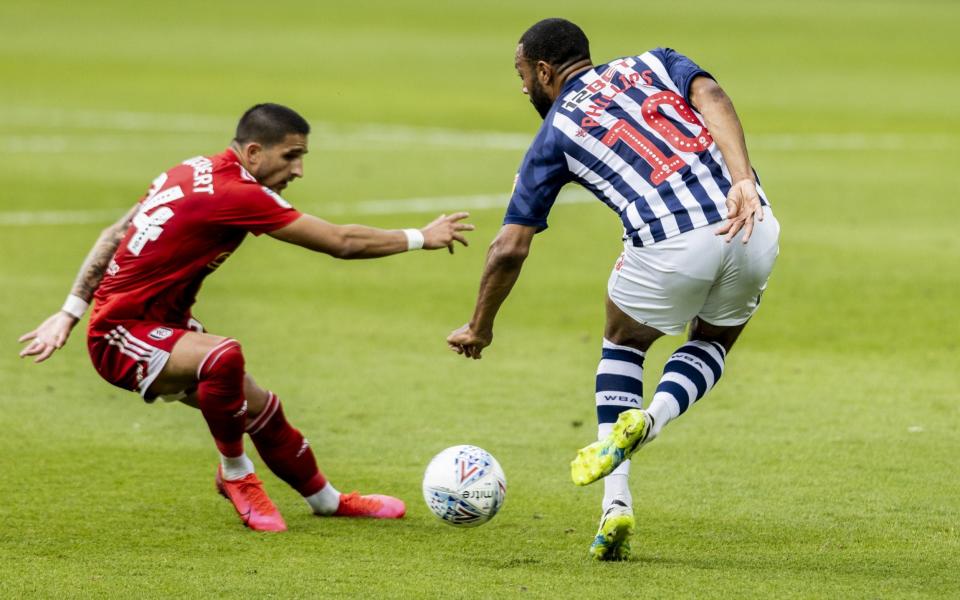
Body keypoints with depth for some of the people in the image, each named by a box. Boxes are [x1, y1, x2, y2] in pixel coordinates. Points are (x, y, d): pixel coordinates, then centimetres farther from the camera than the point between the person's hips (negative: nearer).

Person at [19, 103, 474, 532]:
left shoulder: (192, 172, 5)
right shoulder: (233, 194, -23)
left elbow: (113, 235, 9)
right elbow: (342, 242, -19)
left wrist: (70, 312, 11)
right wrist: (421, 238, -7)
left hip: (160, 326, 10)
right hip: (121, 338, -10)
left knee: (259, 406, 14)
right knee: (225, 357, -36)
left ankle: (326, 500, 34)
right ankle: (235, 475, -12)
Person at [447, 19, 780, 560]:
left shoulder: (556, 133, 16)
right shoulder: (655, 63, 24)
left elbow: (510, 249, 15)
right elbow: (712, 98, 1)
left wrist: (479, 328, 30)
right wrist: (743, 180, -11)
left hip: (670, 245, -3)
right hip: (753, 228, 3)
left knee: (623, 345, 27)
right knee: (712, 343, 31)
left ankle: (617, 505, 14)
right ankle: (652, 419, 1)